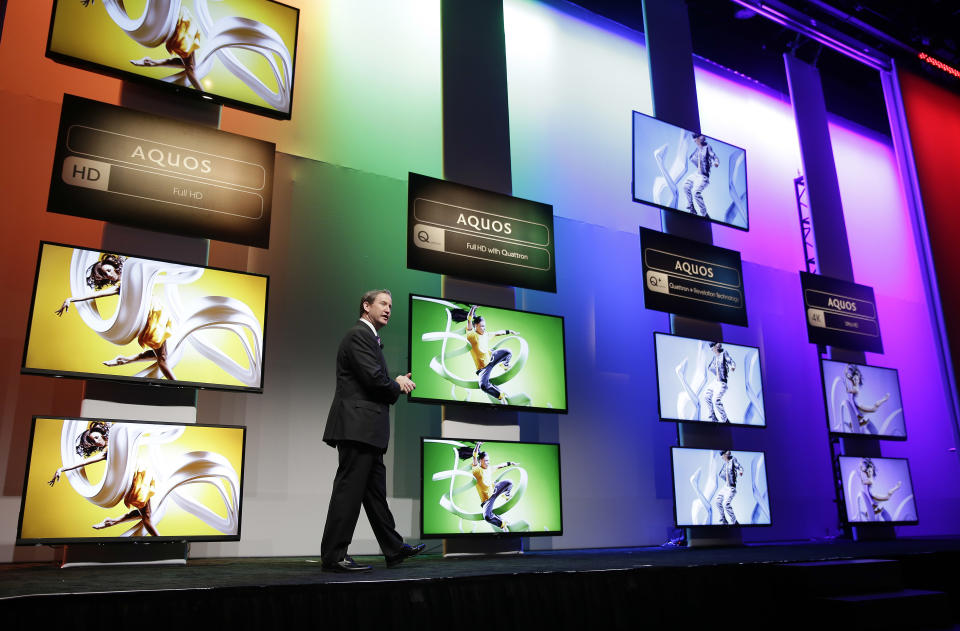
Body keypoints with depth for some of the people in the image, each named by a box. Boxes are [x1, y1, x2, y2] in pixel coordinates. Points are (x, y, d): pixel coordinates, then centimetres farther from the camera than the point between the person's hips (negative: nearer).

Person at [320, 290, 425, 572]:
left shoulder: (369, 338, 23)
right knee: (349, 488, -7)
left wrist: (398, 384, 5)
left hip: (366, 430, 11)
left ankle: (394, 549, 21)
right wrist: (398, 386, -1)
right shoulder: (359, 335, -9)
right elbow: (374, 379, -19)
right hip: (357, 426, -11)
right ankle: (333, 556, -1)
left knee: (375, 492, 14)